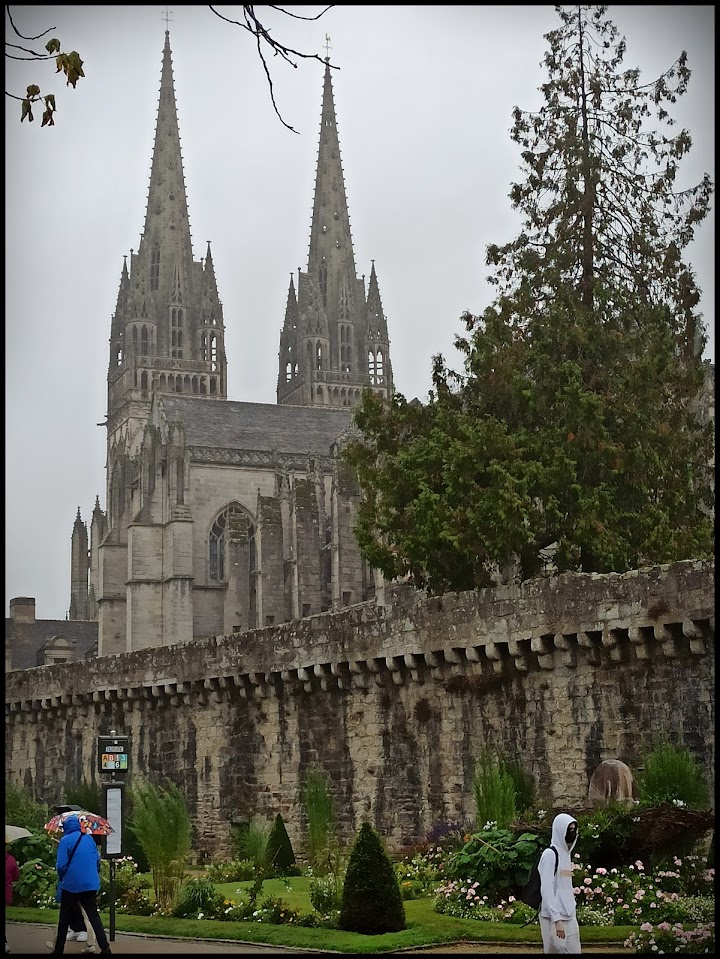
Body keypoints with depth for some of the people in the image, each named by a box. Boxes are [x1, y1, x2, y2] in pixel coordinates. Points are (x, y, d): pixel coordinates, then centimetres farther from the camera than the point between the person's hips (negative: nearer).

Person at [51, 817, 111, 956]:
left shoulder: (65, 840, -9)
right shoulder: (89, 838, 6)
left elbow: (61, 865, -13)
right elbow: (97, 860, 11)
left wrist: (61, 877, 7)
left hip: (71, 885, -4)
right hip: (91, 884, 4)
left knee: (64, 918, 10)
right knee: (93, 916, 6)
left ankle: (58, 950, 16)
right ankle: (105, 948, -7)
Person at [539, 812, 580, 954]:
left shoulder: (566, 853, 13)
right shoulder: (550, 854, -12)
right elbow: (546, 889, -17)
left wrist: (571, 912, 14)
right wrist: (556, 919, -21)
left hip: (569, 916, 8)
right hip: (554, 917, -8)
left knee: (574, 950, 5)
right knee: (558, 950, -5)